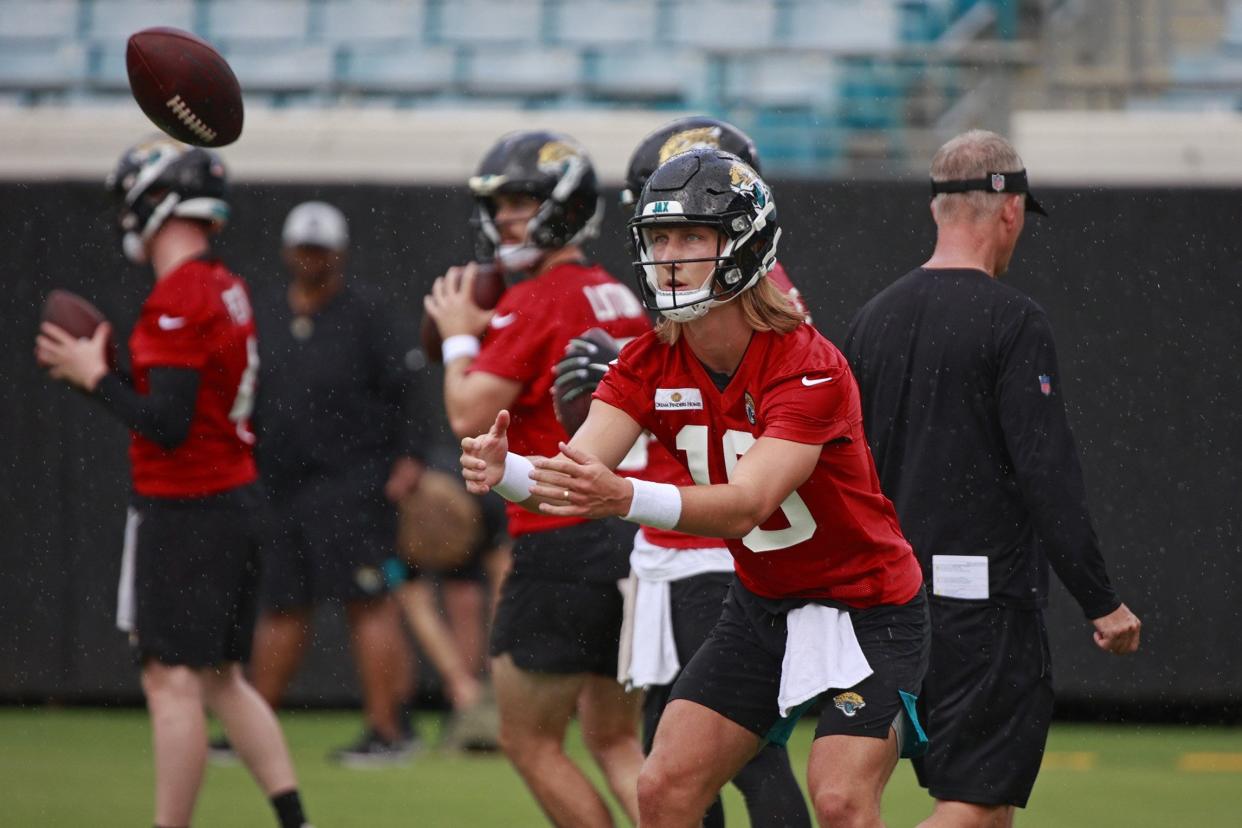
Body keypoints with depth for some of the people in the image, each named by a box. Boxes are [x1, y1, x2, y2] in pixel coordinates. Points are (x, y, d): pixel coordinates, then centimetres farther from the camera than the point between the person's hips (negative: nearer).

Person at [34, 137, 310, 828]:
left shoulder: (179, 298, -17)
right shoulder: (227, 288, 11)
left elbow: (166, 426, -21)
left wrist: (96, 377, -9)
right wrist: (105, 373, 13)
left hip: (186, 511, -9)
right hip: (237, 497, 10)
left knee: (174, 682, -6)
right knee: (220, 680, 14)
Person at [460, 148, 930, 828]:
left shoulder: (808, 367, -26)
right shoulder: (652, 363, -7)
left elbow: (745, 506, -39)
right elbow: (577, 469, -21)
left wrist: (626, 498, -57)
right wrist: (504, 471, -44)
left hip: (865, 608, -6)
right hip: (761, 605, 6)